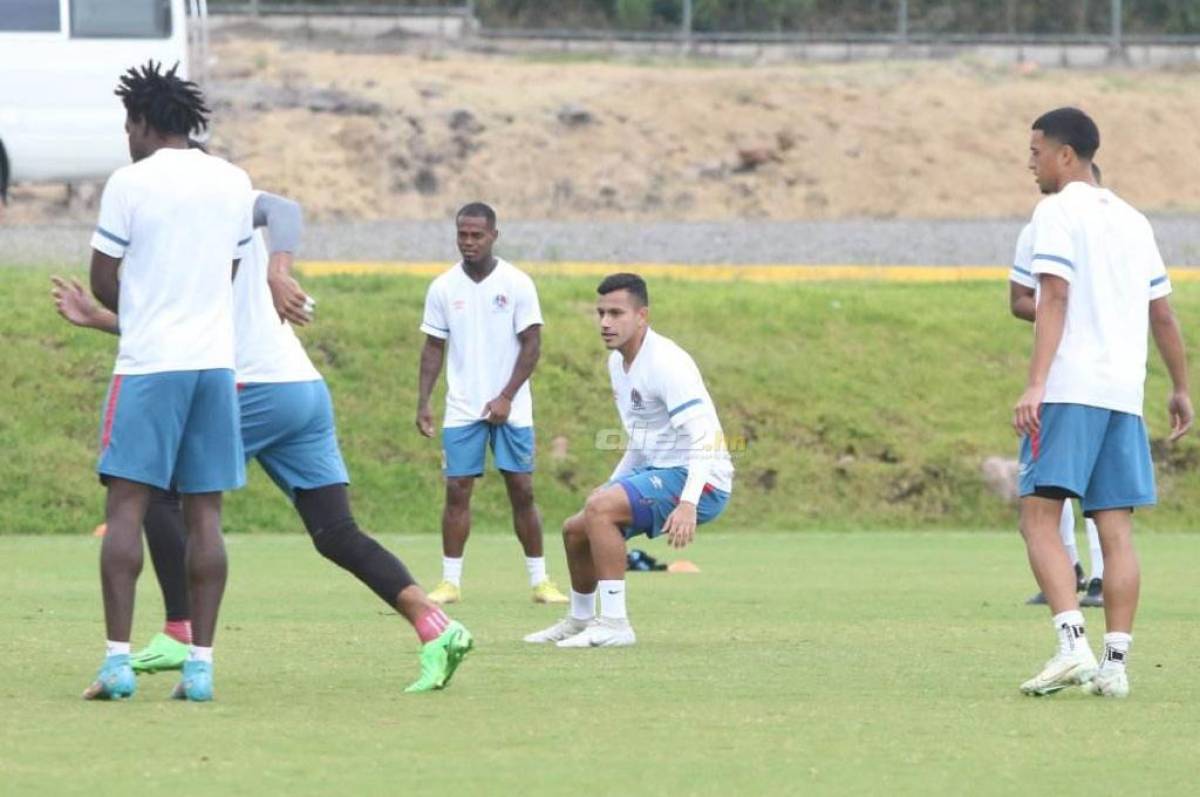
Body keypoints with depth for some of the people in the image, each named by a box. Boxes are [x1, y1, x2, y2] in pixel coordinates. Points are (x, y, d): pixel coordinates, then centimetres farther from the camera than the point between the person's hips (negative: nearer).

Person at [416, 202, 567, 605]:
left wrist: (506, 398, -12)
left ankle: (539, 579, 5)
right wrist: (423, 403, 0)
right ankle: (450, 582, 1)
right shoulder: (444, 287, 3)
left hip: (511, 408, -2)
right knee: (457, 491, -3)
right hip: (462, 410, 2)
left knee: (522, 490, -2)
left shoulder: (517, 284, -4)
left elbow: (531, 346, -4)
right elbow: (433, 348, 8)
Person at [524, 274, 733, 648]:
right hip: (657, 474, 10)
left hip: (699, 482, -10)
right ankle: (579, 620, 38)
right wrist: (613, 484, 20)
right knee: (575, 529, 16)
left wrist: (688, 504, -38)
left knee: (599, 509, -27)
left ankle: (614, 624, -24)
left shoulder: (666, 363, -20)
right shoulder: (618, 363, 10)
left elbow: (704, 436, -28)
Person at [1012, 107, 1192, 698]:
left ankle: (1072, 644, -25)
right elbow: (1163, 315, 22)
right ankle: (1115, 662, -1)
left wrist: (1035, 384, -20)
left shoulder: (1058, 211, -2)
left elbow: (1054, 299, -14)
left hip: (1071, 389, -7)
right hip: (1126, 394, 7)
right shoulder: (1133, 221, 19)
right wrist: (1180, 389, 31)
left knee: (1039, 519, -9)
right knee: (1116, 529, 5)